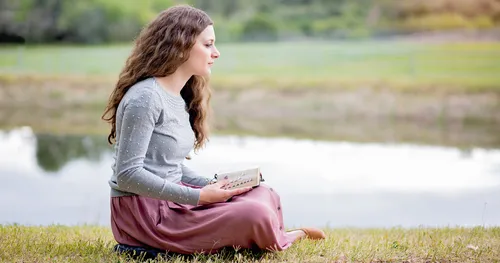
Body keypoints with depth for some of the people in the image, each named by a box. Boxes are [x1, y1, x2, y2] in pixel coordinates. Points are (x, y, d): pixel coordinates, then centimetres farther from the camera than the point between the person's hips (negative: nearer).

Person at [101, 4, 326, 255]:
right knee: (255, 214, -18)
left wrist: (210, 186, -1)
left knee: (265, 196, 0)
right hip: (142, 210, -9)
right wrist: (197, 197, -21)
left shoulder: (180, 98, 13)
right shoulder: (145, 97, -16)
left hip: (171, 199, 9)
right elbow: (128, 173, -21)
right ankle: (279, 242, 12)